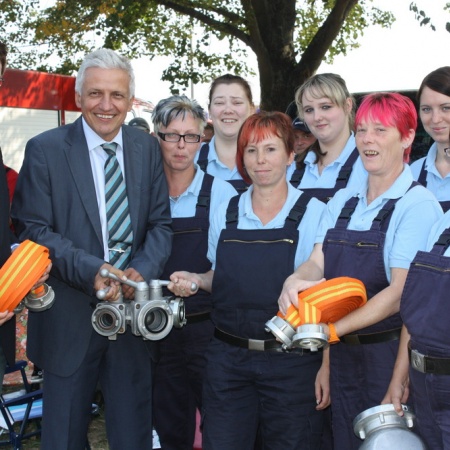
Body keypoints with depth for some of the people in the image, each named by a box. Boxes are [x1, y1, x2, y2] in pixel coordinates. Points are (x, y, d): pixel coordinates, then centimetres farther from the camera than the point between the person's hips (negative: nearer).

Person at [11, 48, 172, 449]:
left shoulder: (147, 148, 5)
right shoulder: (45, 149, -5)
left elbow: (161, 223, 4)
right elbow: (33, 229, -9)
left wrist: (142, 270, -15)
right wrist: (90, 270, -22)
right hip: (70, 317, -2)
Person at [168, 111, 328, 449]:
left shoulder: (314, 214, -5)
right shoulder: (225, 214, 6)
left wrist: (327, 366, -10)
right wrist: (195, 280, -1)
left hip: (291, 362, -3)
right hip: (228, 359, 3)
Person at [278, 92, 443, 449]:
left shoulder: (418, 205, -10)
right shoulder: (342, 202, 10)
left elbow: (400, 293, -17)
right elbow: (317, 263, 3)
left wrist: (333, 330, -23)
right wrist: (295, 281, -20)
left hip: (389, 354, -5)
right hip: (343, 354, 6)